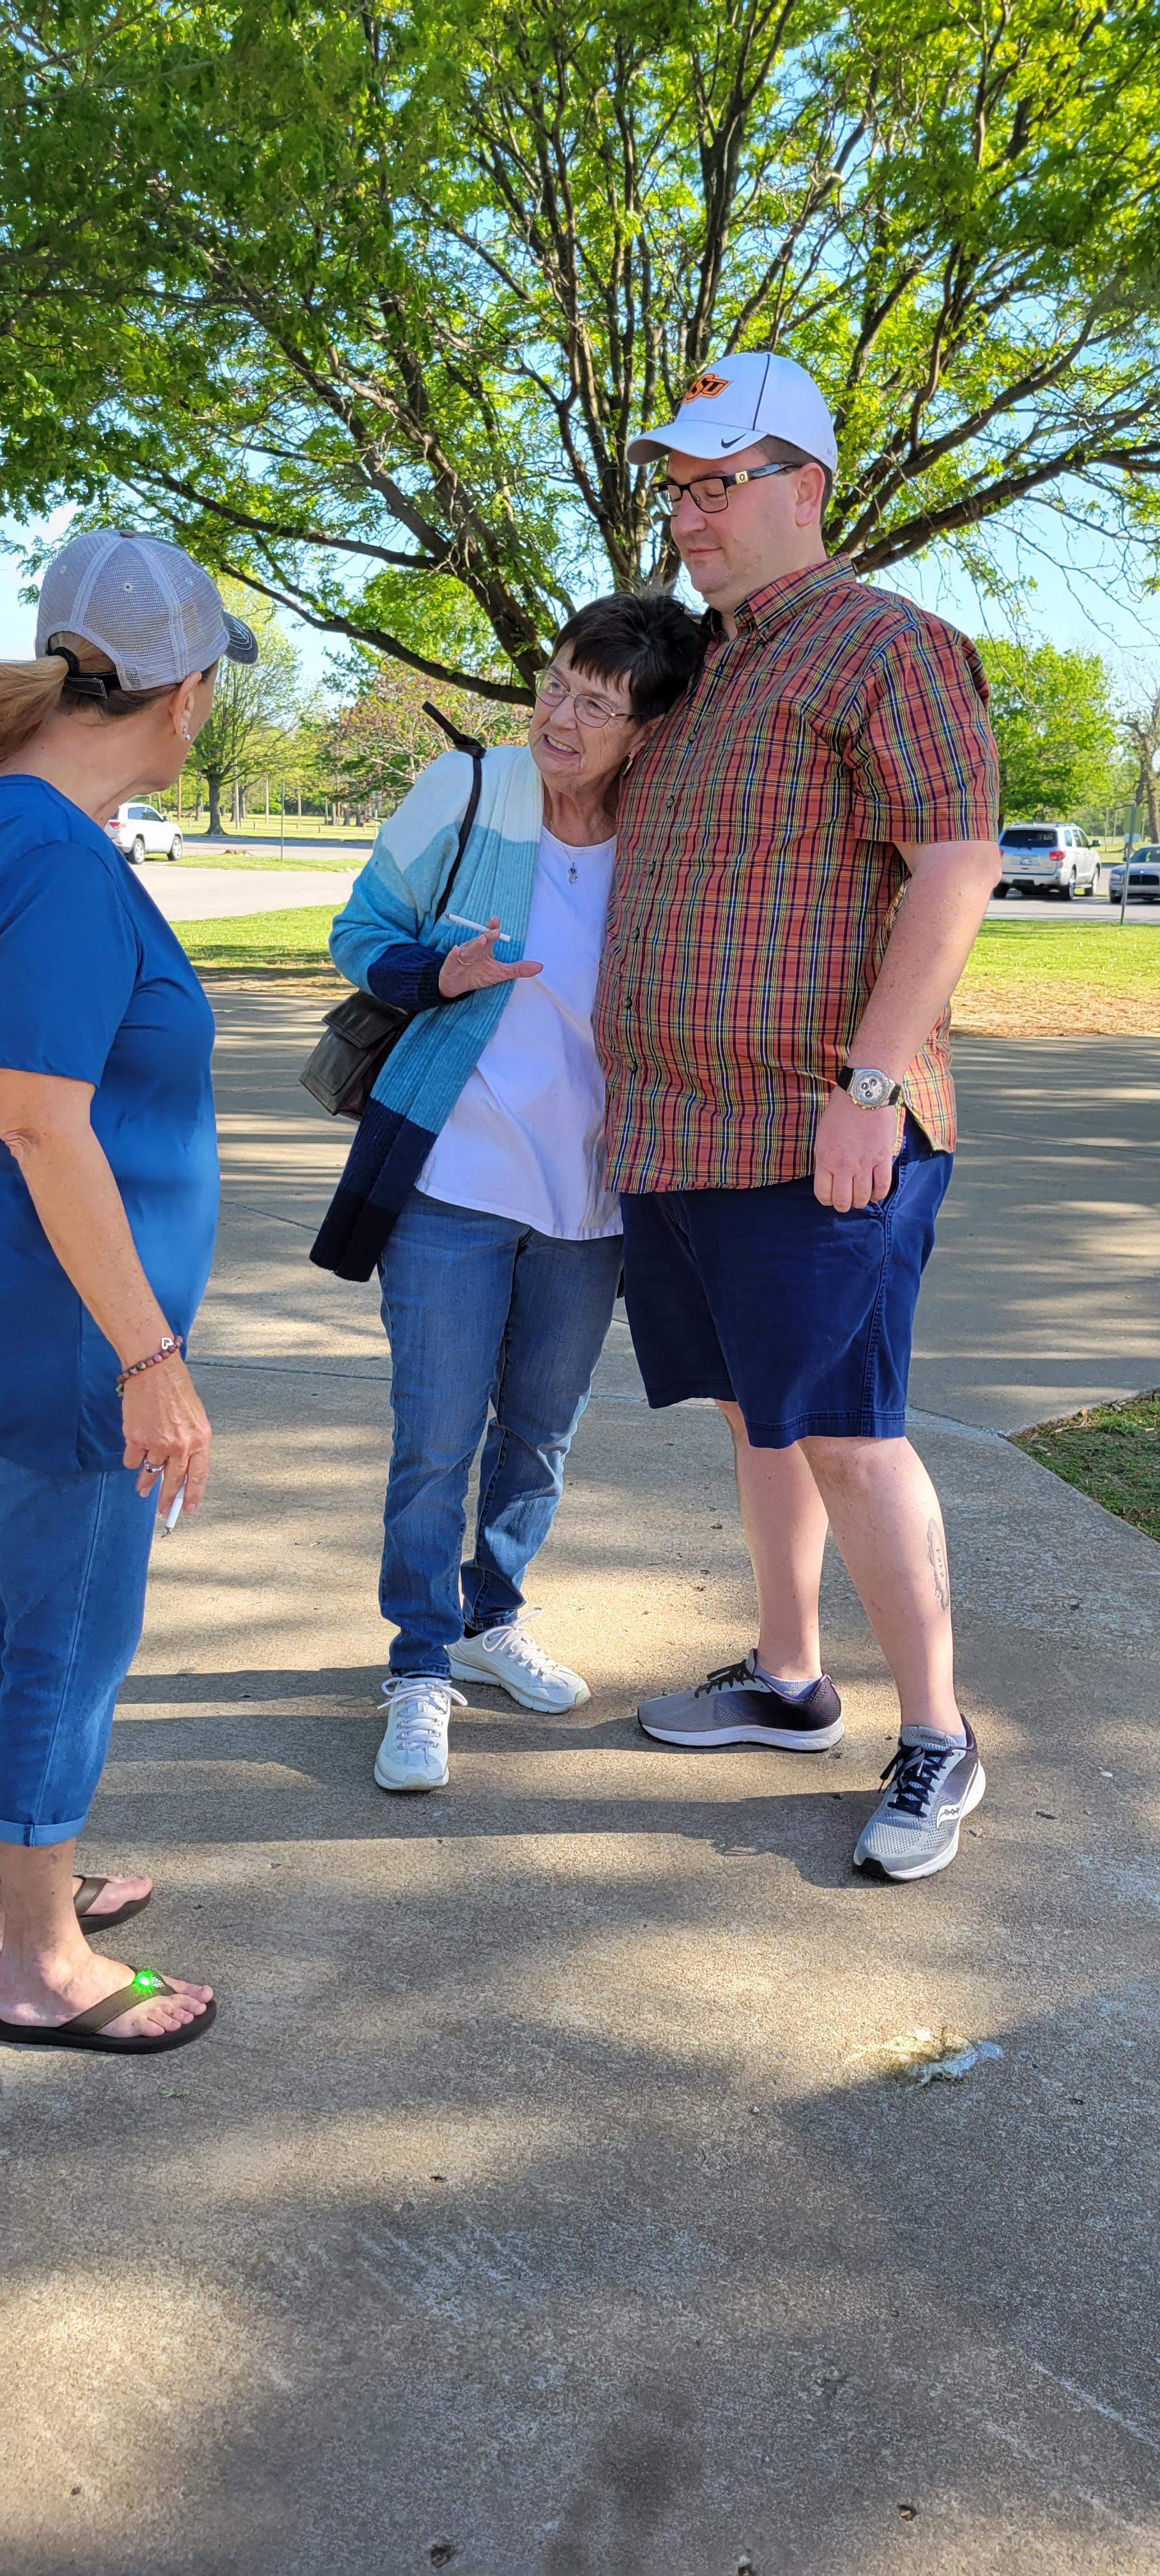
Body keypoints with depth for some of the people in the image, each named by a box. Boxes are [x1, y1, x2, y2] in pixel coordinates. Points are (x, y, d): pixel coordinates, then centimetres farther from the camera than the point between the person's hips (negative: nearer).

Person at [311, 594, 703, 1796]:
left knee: (542, 1428, 15)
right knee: (436, 1436, -1)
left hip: (591, 1189, 3)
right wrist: (445, 972, -19)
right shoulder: (466, 793, -8)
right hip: (455, 1172, -2)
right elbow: (361, 933, 2)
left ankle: (492, 1617, 37)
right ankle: (422, 1668, 15)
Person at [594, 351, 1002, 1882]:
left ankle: (938, 1741, 6)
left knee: (844, 1435, -7)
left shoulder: (886, 645, -6)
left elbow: (958, 864, -16)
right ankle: (788, 1684, 29)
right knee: (758, 1414, 15)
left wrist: (871, 1084, -23)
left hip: (817, 1138, -9)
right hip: (684, 1130, 9)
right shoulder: (696, 675, 20)